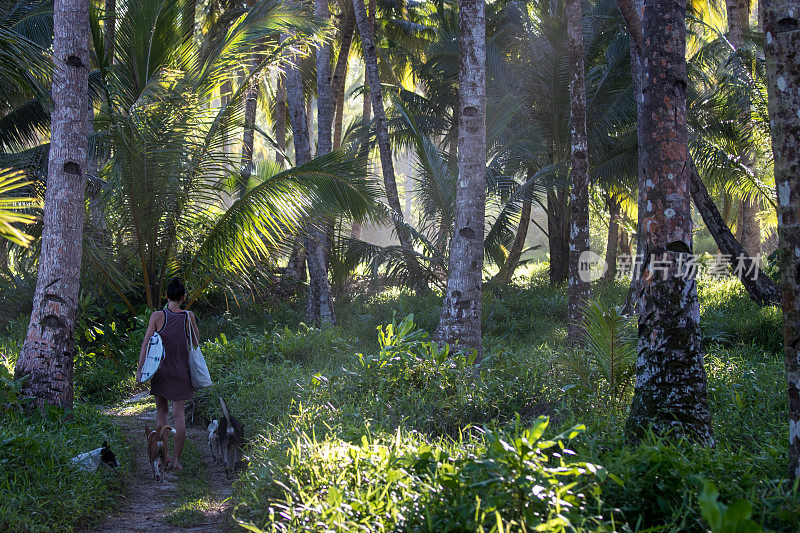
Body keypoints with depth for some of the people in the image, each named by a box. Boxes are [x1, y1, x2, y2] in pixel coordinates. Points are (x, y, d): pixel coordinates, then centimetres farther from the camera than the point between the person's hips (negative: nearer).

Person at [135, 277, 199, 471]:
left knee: (161, 410, 15)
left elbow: (146, 343, -11)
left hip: (160, 369, 0)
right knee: (179, 414, 2)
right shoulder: (188, 316, -4)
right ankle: (176, 459, 0)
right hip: (181, 371, 0)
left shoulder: (157, 316, -8)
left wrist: (139, 369, -8)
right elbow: (196, 339, 12)